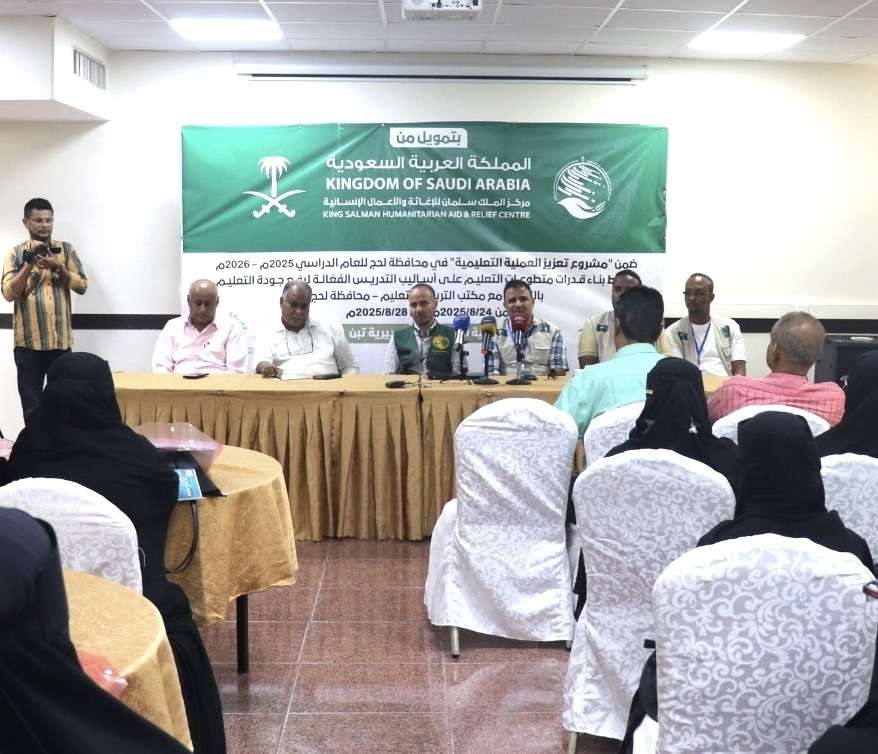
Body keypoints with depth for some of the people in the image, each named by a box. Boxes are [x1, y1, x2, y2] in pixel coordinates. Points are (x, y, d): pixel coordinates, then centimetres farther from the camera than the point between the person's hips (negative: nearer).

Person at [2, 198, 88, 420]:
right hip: (28, 341, -1)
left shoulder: (66, 249, 7)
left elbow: (82, 285, 0)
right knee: (31, 404, 5)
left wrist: (57, 266, -13)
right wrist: (29, 264, -17)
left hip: (60, 340, 1)